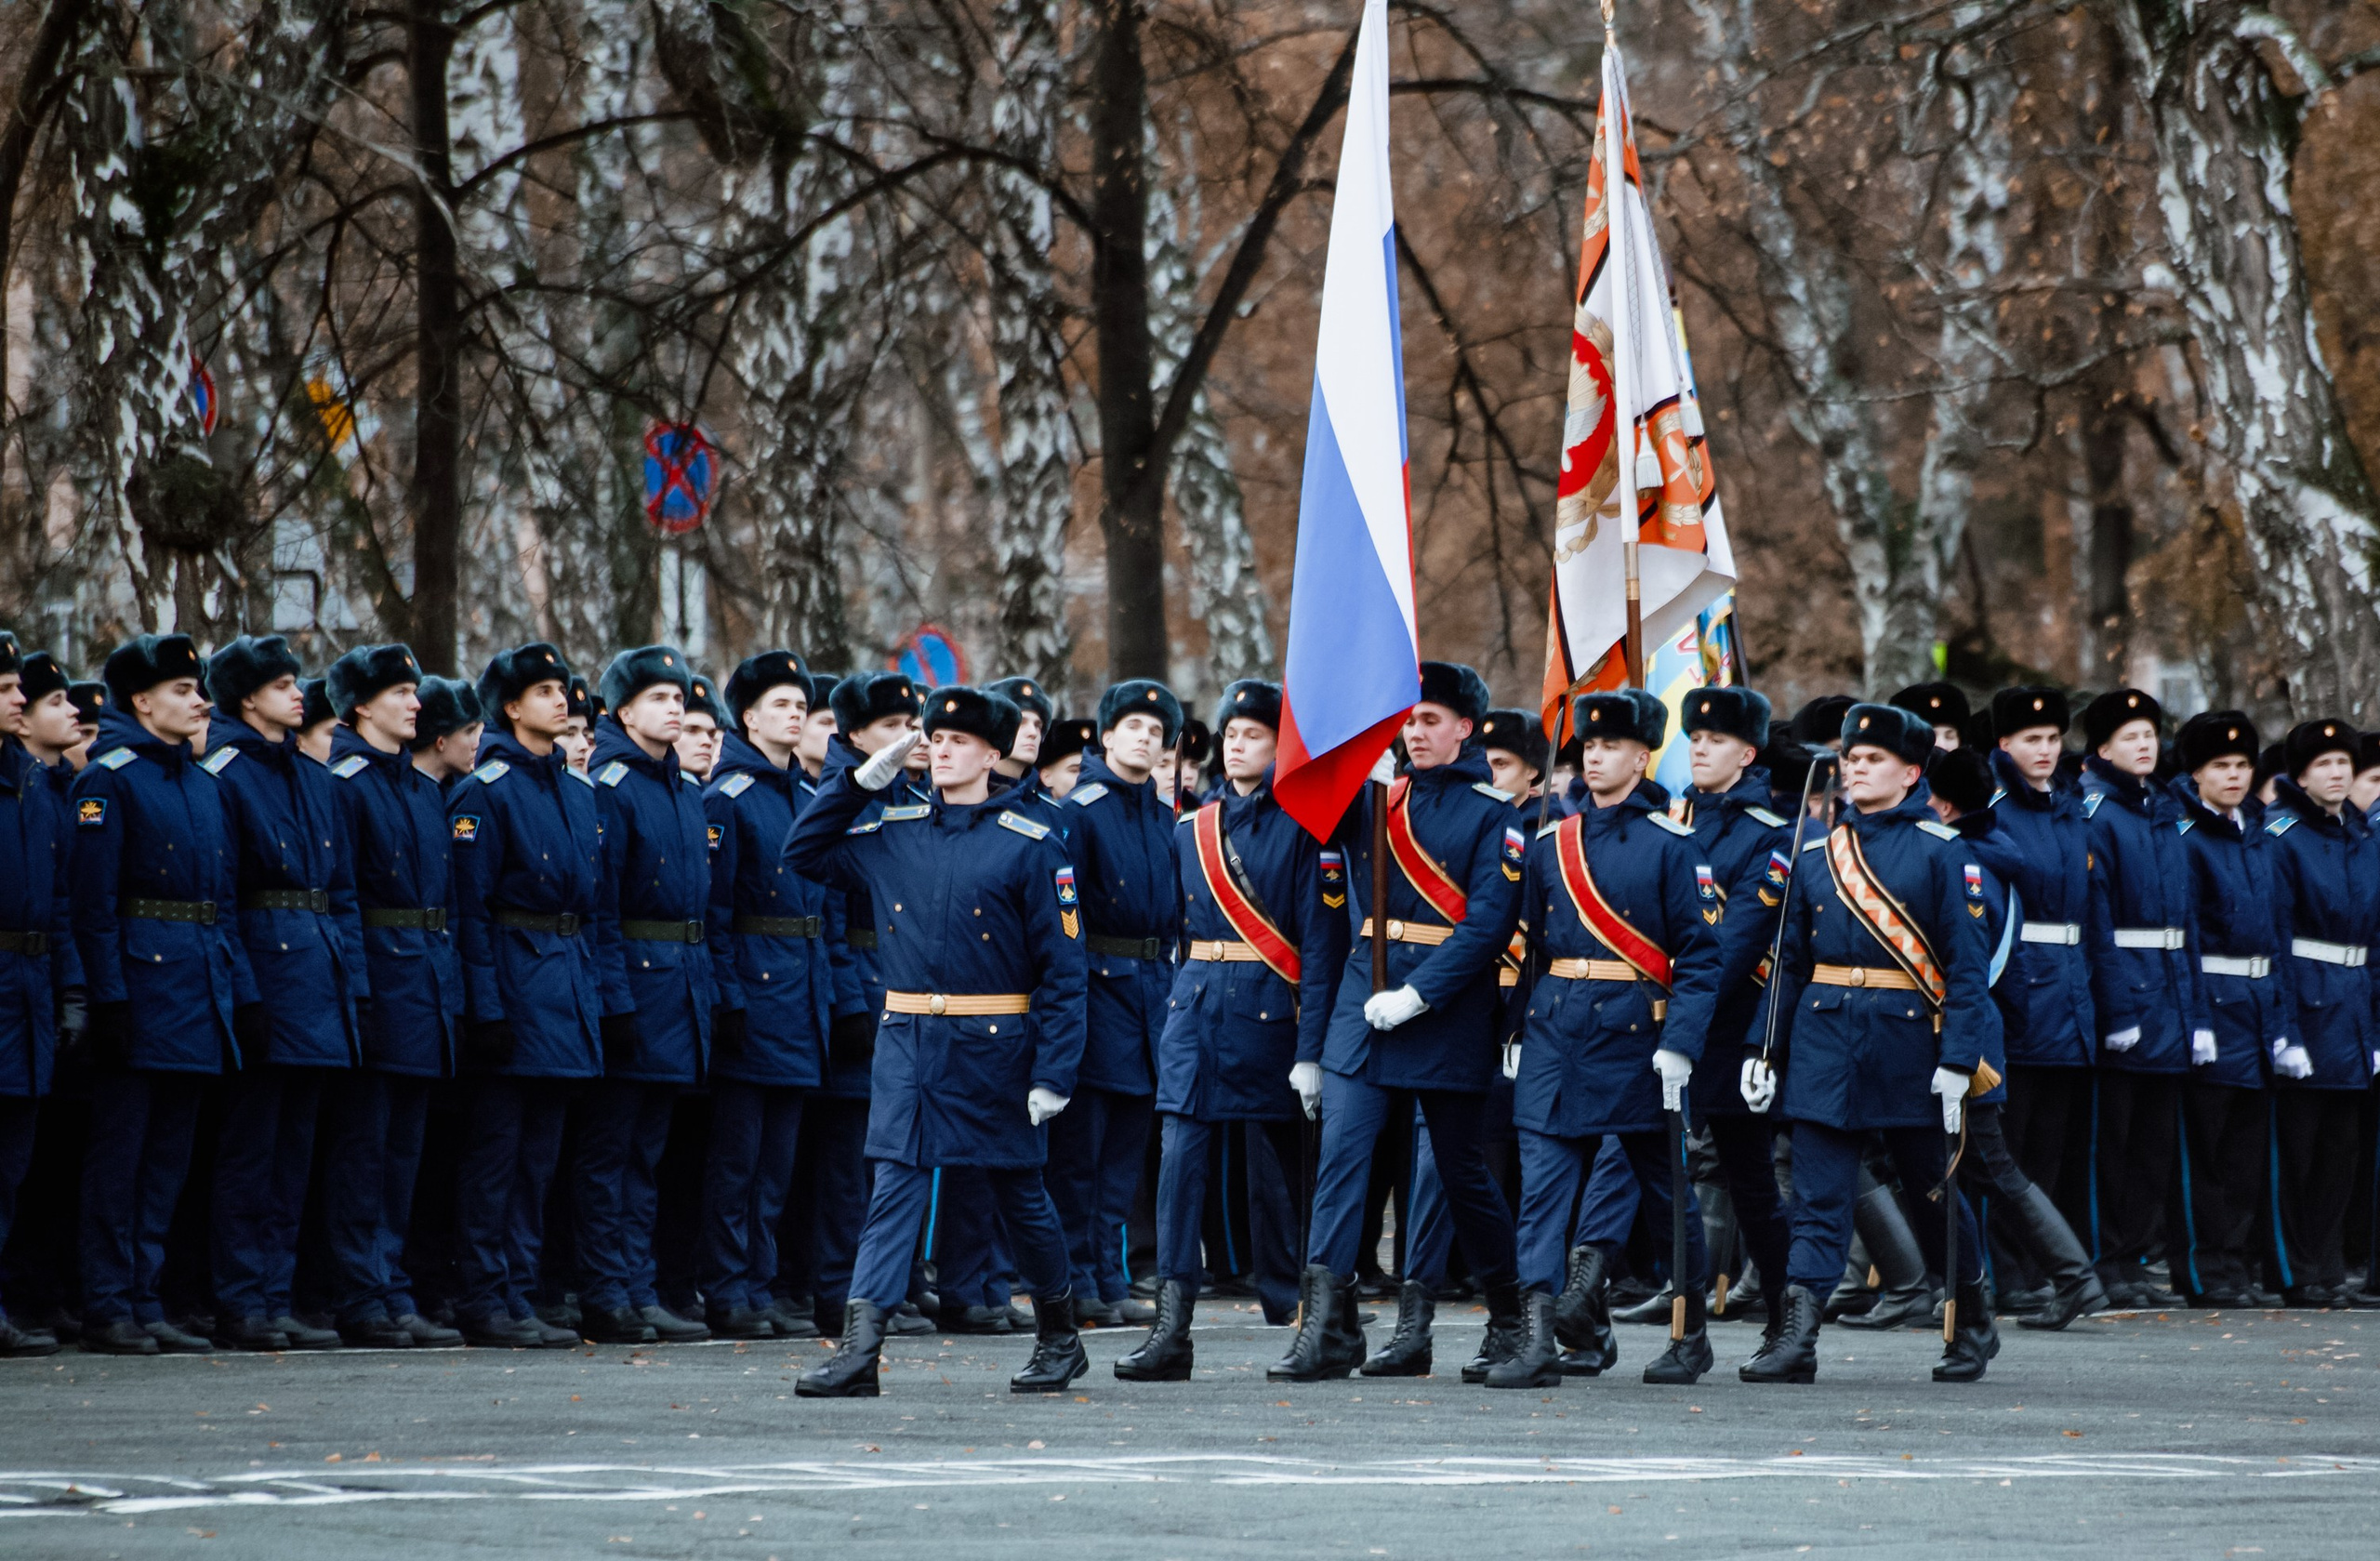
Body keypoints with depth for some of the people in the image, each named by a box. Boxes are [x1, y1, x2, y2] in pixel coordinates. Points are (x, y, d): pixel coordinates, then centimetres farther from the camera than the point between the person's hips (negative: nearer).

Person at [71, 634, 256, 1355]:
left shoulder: (203, 783, 16)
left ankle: (145, 1303, 12)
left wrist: (243, 994, 10)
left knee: (168, 1154, 8)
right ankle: (108, 1310, -1)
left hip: (201, 990, 7)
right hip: (142, 981, -7)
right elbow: (94, 901, -12)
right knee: (120, 1152, -4)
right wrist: (109, 998, -18)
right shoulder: (109, 780, -6)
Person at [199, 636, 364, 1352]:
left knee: (293, 1151, 8)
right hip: (261, 975, -7)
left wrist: (352, 984, 8)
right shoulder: (225, 775, -7)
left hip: (317, 974, 7)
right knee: (250, 1150, -4)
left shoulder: (313, 777, 16)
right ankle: (240, 1308, -1)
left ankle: (276, 1303, 12)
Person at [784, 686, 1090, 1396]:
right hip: (907, 1044, 3)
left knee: (1019, 1194, 11)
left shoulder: (1029, 847, -5)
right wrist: (861, 777, 6)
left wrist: (1054, 1074, -12)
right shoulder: (891, 834, 7)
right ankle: (859, 1352, -14)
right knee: (894, 1189, -6)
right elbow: (803, 851, 17)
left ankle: (1060, 1338, 28)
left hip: (993, 1046, -3)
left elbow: (1063, 970, -5)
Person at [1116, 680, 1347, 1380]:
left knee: (1275, 1167, 4)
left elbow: (1322, 941, -8)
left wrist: (1312, 1046, -14)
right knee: (1180, 1154, -8)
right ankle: (1170, 1328, -14)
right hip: (1196, 1003, 4)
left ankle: (1291, 1316, 20)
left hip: (1269, 1008, -4)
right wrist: (1170, 1016, 11)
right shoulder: (1191, 829, 12)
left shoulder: (1302, 828, -3)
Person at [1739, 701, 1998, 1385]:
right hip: (1825, 1039, 3)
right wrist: (1765, 1048, 6)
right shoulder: (1816, 853, 9)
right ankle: (1797, 1337, -9)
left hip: (1909, 1042, -3)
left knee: (1930, 1186, 10)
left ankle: (1974, 1322, 28)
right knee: (1817, 1193, -4)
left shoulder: (1940, 851, -3)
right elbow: (1790, 960, 13)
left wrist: (1958, 1060, -14)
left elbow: (1967, 963, -6)